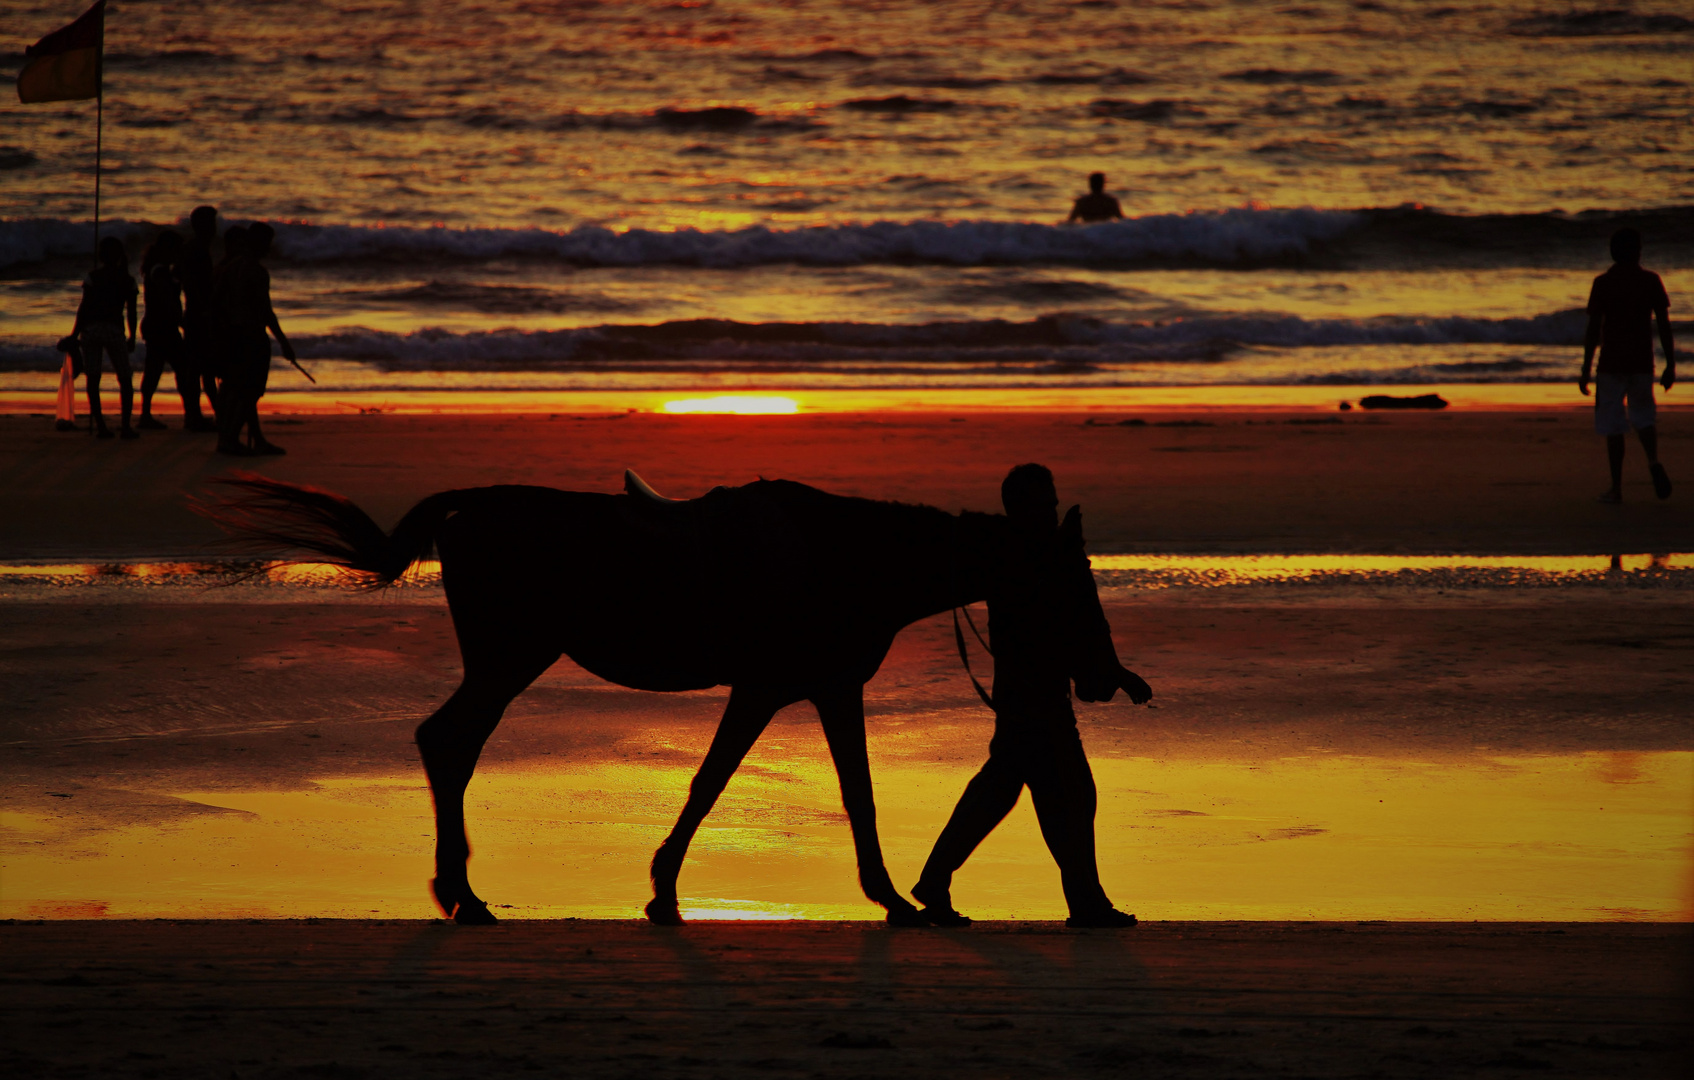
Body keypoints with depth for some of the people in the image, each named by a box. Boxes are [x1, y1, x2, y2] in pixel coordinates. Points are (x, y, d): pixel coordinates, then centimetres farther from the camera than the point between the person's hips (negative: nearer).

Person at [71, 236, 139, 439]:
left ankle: (99, 424, -4)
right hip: (115, 330, 1)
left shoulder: (94, 276, -2)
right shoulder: (127, 280, 6)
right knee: (125, 380, 9)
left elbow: (84, 307, -4)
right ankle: (126, 426, -4)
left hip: (91, 329, -1)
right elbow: (131, 312, 7)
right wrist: (132, 337, 18)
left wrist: (75, 333, 1)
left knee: (93, 380, 4)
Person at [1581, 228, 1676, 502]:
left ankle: (1616, 488, 5)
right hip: (1642, 363, 2)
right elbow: (1665, 326, 0)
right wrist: (1670, 365, 7)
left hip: (1611, 364, -2)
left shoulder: (1602, 284, -5)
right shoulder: (1650, 281, 0)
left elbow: (1593, 330, -7)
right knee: (1643, 417, 18)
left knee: (1613, 427, 4)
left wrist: (1586, 370, -3)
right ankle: (1653, 461, -10)